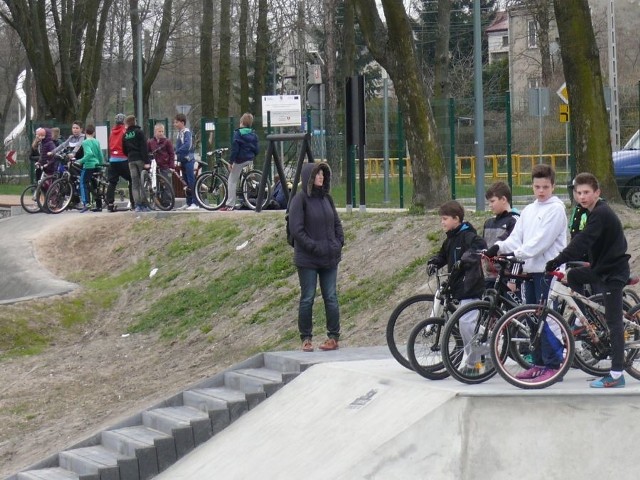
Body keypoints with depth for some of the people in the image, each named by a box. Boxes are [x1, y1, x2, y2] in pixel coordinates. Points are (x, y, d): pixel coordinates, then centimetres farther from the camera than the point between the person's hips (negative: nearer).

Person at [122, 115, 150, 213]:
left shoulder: (125, 135, 11)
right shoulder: (139, 132, -3)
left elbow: (124, 149, 13)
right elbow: (144, 147, -10)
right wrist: (146, 161, -12)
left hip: (131, 160, 4)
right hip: (140, 159, -4)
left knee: (134, 183, 4)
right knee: (143, 182, -2)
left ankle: (137, 205, -4)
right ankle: (144, 205, -7)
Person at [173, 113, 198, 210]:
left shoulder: (186, 132, -11)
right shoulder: (180, 133, 15)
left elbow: (187, 146, -24)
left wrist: (176, 153, -24)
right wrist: (178, 157, 7)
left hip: (188, 160, -9)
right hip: (183, 160, 9)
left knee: (191, 182, -9)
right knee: (186, 183, 11)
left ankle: (195, 203, -10)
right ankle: (188, 203, 16)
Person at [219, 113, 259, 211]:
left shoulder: (238, 133, -12)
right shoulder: (253, 134, 7)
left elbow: (235, 148, -16)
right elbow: (256, 148, 10)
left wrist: (231, 161, -13)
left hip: (240, 159, -7)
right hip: (250, 159, 7)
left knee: (232, 181, 0)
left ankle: (230, 204, -5)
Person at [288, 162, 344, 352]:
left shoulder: (326, 198, 9)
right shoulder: (300, 199, -9)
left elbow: (337, 223, 16)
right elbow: (296, 229, -14)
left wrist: (339, 242, 2)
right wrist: (314, 247, -17)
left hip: (329, 258, 5)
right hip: (308, 259, -5)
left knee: (331, 298, 5)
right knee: (307, 299, 1)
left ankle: (334, 337, 11)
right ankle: (306, 338, 10)